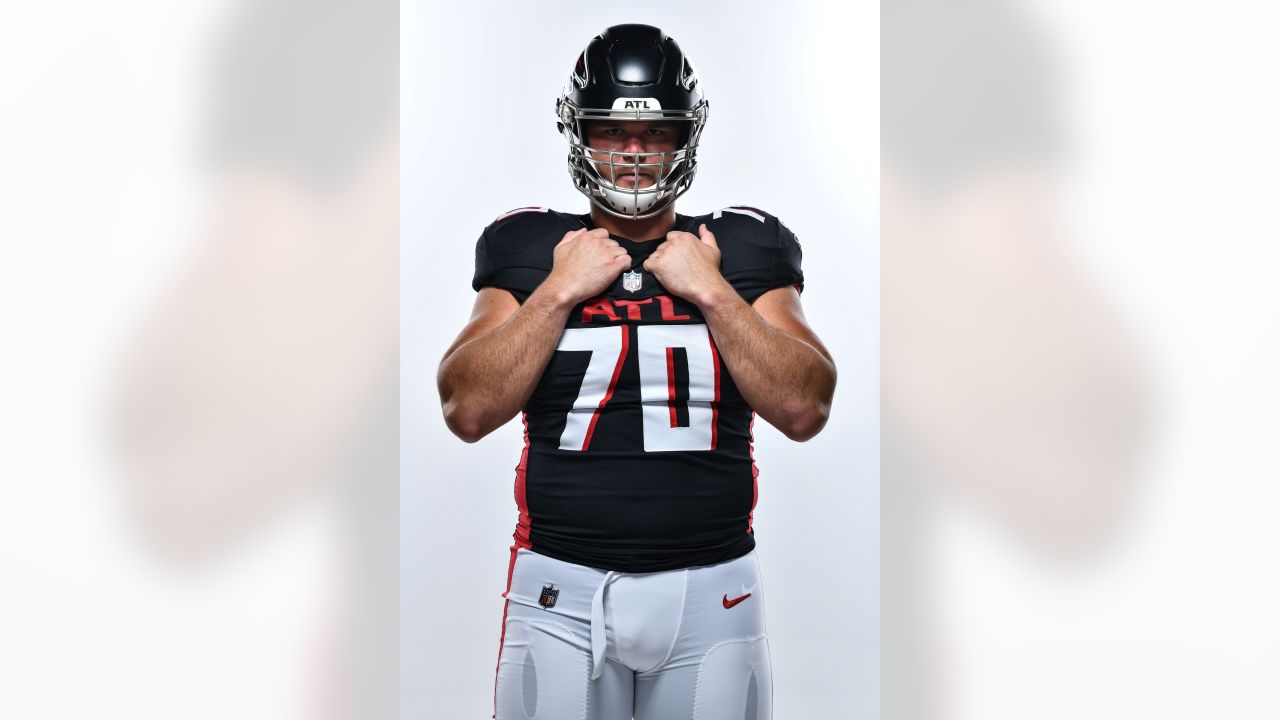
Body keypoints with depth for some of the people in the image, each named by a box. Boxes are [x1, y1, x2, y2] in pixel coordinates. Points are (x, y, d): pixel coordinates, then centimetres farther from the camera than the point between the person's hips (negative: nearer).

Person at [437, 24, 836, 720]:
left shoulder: (739, 250, 5)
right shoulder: (529, 250, 4)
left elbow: (804, 410, -5)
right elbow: (468, 409, -6)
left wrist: (711, 292, -10)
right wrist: (561, 290, -9)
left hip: (711, 588, 1)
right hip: (562, 591, 0)